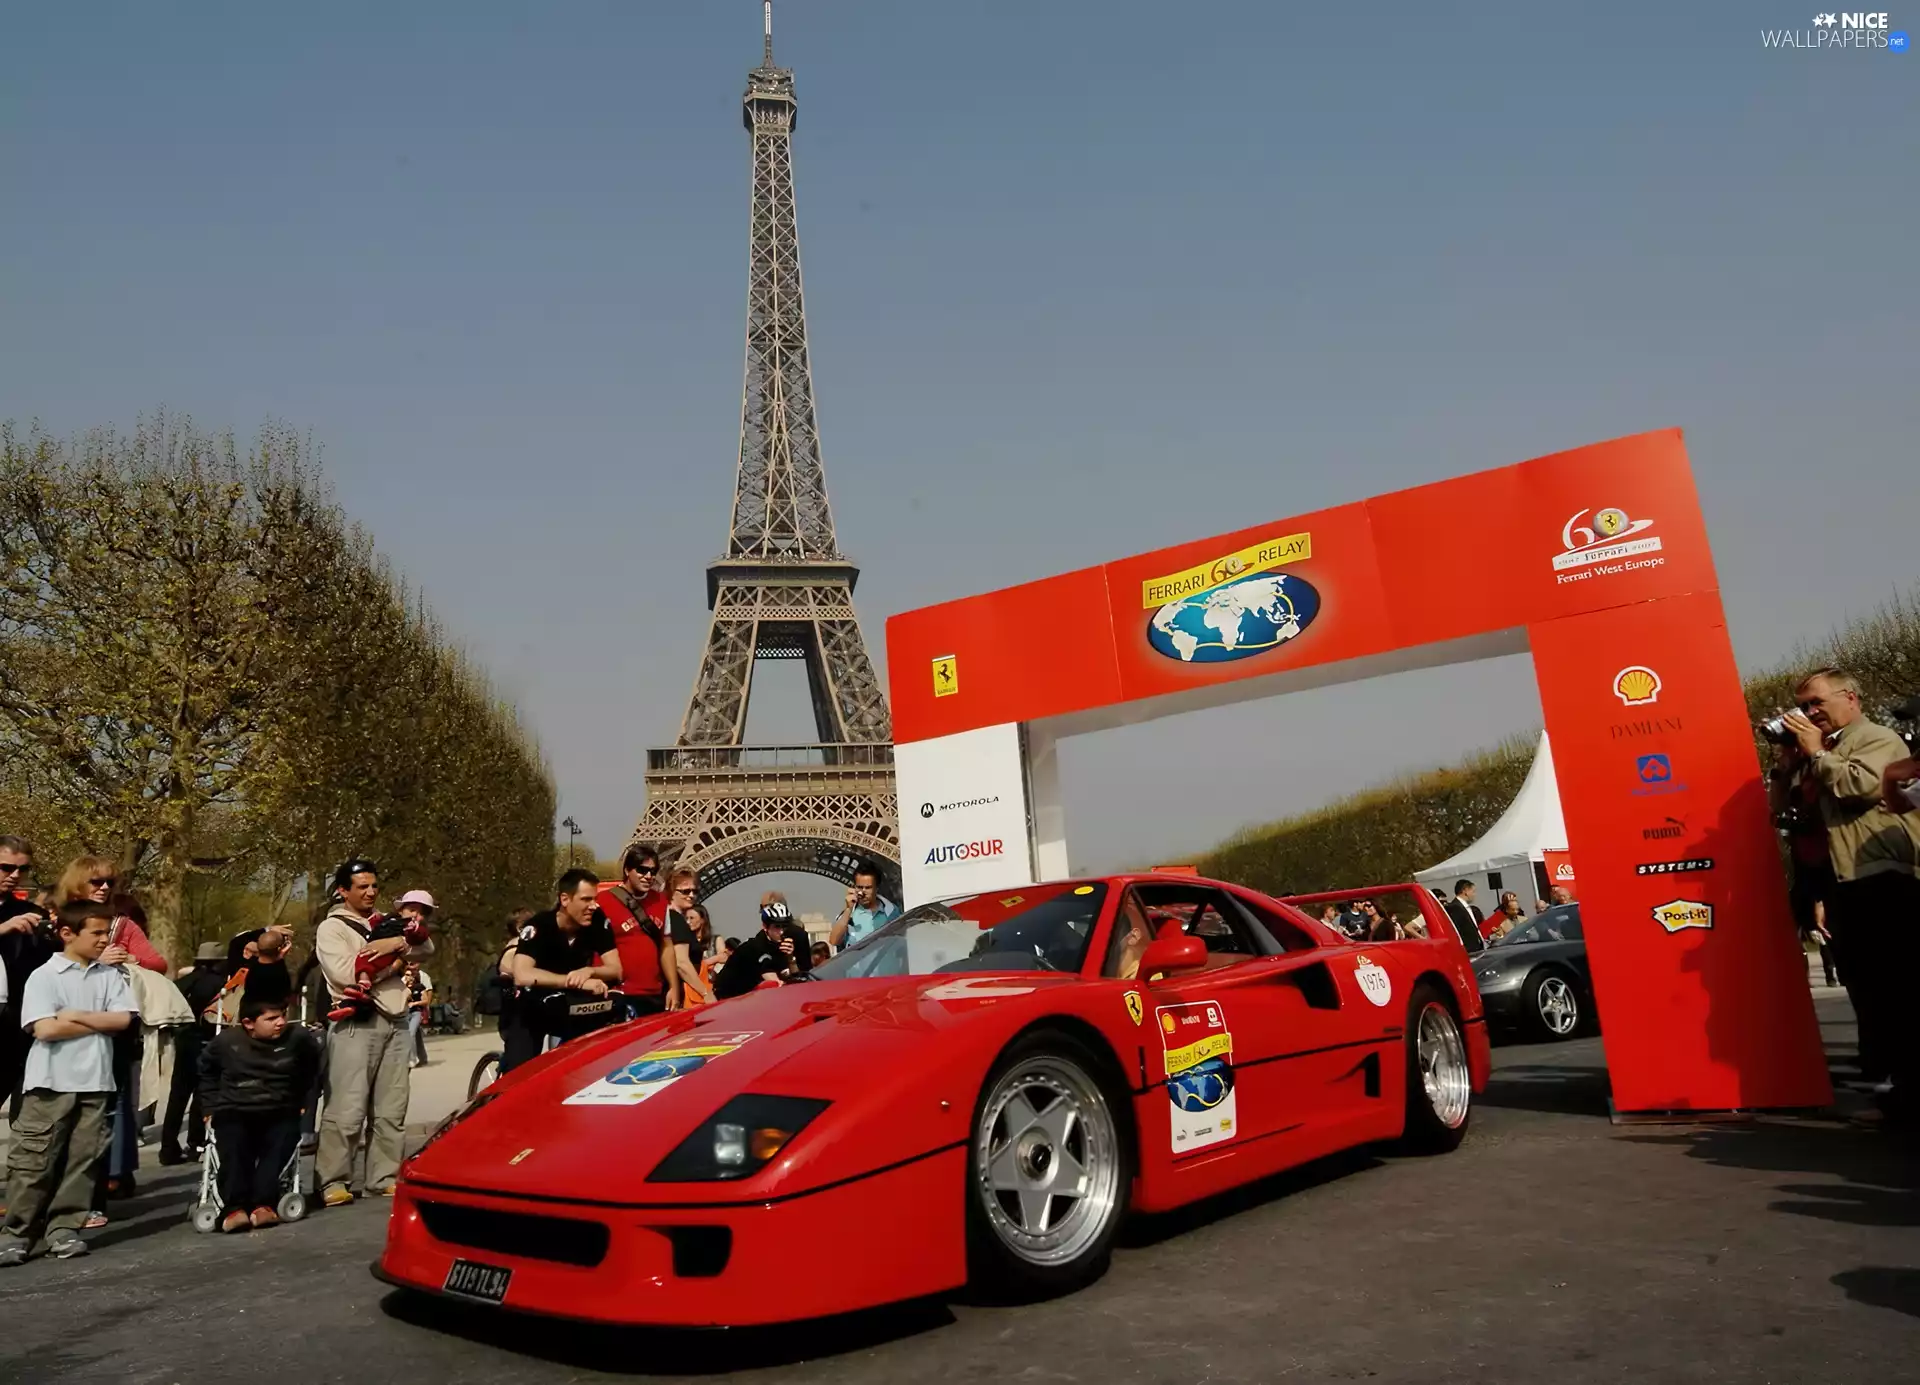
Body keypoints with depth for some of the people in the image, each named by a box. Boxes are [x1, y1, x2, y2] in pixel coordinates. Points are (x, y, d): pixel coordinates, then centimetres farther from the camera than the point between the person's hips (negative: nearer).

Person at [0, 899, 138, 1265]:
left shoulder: (111, 975, 7)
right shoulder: (44, 976, -4)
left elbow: (124, 1019, -3)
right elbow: (45, 1029, -14)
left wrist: (75, 1016, -9)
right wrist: (99, 1023, -6)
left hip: (95, 1083, 3)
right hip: (51, 1084, -3)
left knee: (82, 1159, 6)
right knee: (34, 1161, 1)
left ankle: (64, 1228, 14)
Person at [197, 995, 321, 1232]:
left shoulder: (298, 1038, -5)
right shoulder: (226, 1041, -3)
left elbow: (312, 1069, 15)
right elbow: (206, 1070, 19)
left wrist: (300, 1100, 9)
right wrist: (212, 1105, 12)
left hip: (279, 1114, 0)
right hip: (234, 1113, 0)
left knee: (282, 1142, -32)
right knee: (234, 1146, -32)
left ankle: (263, 1204, -35)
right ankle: (235, 1207, -36)